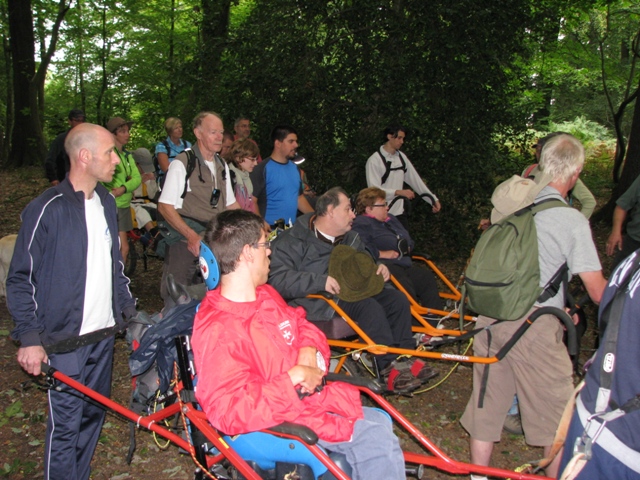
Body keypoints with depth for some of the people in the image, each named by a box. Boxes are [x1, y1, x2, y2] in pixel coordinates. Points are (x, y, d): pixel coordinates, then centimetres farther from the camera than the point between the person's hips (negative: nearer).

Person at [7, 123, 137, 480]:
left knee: (94, 414, 16)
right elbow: (20, 279, -10)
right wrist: (29, 338, -14)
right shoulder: (48, 209, -14)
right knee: (65, 425, 3)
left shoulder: (107, 202, 8)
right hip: (66, 340, -7)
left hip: (104, 333, 7)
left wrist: (130, 310, 15)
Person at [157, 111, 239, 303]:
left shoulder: (222, 166, 12)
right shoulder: (181, 164, -9)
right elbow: (164, 207, -12)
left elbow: (231, 204, 19)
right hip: (185, 241, -6)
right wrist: (192, 236, -21)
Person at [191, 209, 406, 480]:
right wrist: (294, 377, -26)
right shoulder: (216, 331, -26)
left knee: (379, 425, 6)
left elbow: (302, 325, 19)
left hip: (309, 396, 9)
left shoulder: (266, 296, 3)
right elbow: (230, 413, -29)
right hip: (276, 423, -9)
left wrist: (309, 350, -4)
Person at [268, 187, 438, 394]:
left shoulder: (350, 238, 17)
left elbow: (364, 263, 33)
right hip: (315, 304, -8)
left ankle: (405, 357, -7)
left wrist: (377, 268, 6)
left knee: (397, 299, -8)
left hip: (350, 293, 9)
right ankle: (390, 366, -24)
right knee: (368, 306, -30)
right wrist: (321, 281, -31)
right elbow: (277, 279, -24)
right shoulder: (292, 241, -11)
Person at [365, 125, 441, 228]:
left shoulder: (401, 157, 9)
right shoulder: (374, 160, -12)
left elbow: (415, 179, 13)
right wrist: (399, 192, -29)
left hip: (399, 212, 6)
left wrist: (433, 199, 10)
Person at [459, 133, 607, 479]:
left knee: (487, 402, 18)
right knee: (556, 412, 14)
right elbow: (597, 291, -12)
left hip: (489, 318, 6)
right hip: (534, 325, -6)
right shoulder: (572, 220, -11)